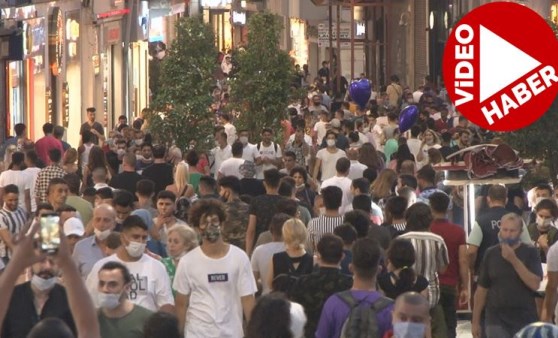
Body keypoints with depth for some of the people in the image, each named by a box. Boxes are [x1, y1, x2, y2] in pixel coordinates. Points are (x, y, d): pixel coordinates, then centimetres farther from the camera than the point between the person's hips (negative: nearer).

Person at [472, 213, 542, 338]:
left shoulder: (530, 252, 0)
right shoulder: (491, 253, 4)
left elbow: (535, 284, -12)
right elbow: (482, 289, 8)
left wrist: (514, 260, -18)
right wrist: (475, 321, 7)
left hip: (525, 320, -1)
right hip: (497, 321, 1)